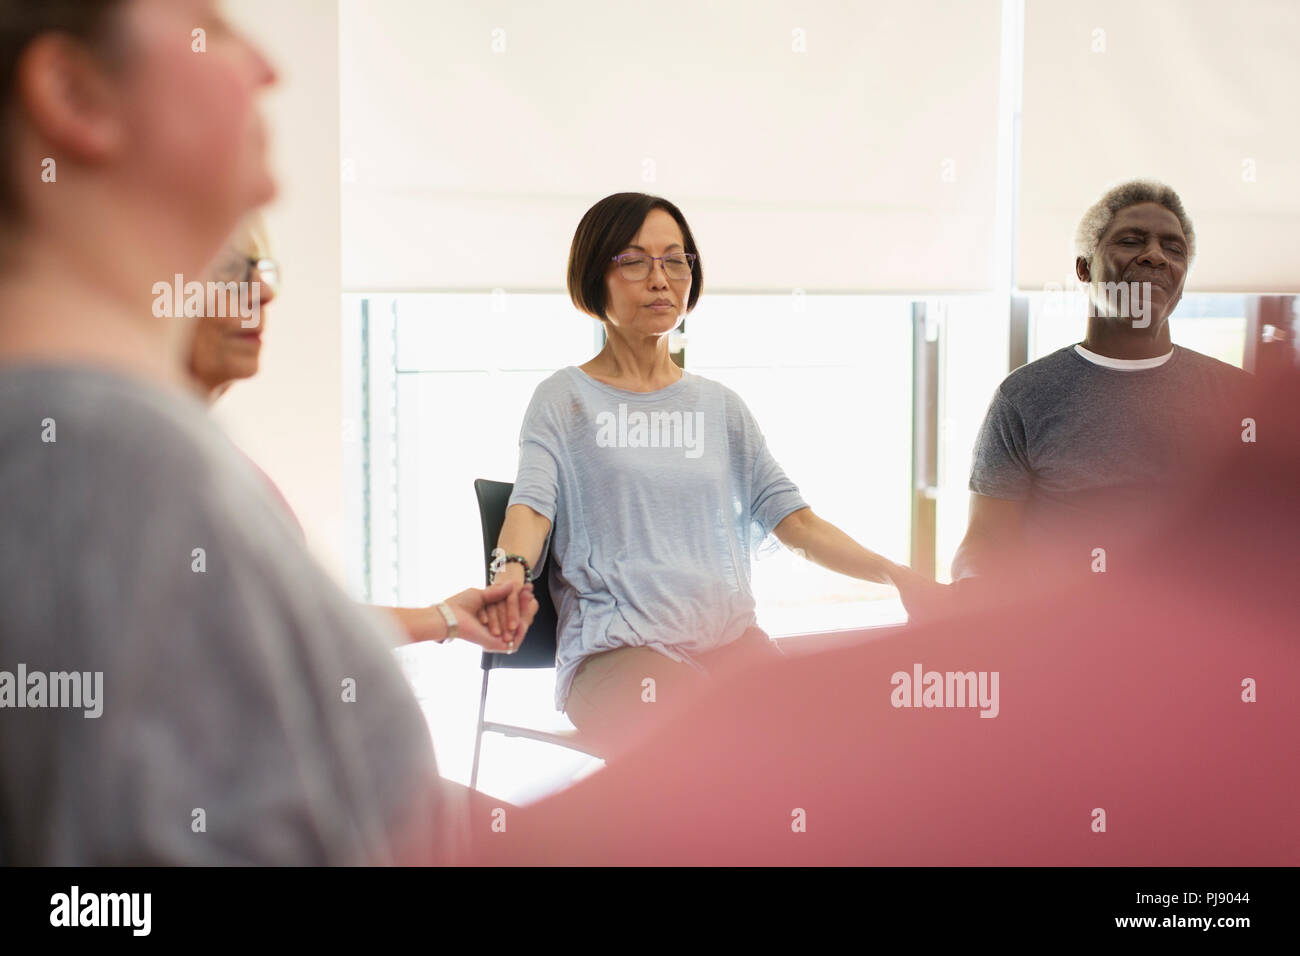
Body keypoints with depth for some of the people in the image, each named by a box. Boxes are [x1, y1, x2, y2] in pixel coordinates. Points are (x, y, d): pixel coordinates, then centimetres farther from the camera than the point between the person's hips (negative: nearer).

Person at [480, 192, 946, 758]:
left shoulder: (719, 406, 20)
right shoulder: (565, 402, 8)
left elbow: (796, 521, 15)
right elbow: (531, 504, -8)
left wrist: (898, 575, 1)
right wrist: (511, 571, -32)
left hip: (728, 637, 5)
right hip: (617, 648, -4)